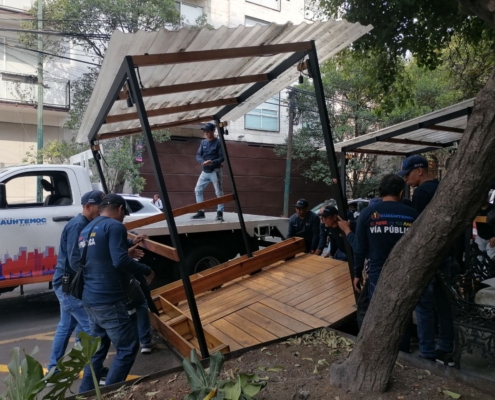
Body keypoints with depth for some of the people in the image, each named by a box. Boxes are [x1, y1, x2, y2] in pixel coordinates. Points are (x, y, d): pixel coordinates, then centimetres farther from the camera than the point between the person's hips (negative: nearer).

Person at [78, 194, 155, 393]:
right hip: (111, 301, -9)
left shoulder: (86, 230, 17)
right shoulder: (114, 226, -11)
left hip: (91, 300, 9)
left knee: (97, 350, 19)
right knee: (127, 348, 2)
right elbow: (120, 261, -22)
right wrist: (146, 270, -9)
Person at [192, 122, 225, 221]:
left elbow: (222, 157, -10)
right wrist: (203, 162, -17)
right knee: (198, 190, 8)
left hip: (215, 171, -6)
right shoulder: (203, 142, 10)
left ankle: (220, 213, -2)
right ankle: (201, 211, 17)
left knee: (219, 192, -7)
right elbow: (198, 155, 5)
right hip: (205, 171, 6)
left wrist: (212, 162, -27)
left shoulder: (218, 142, -6)